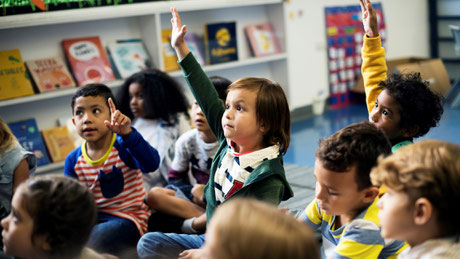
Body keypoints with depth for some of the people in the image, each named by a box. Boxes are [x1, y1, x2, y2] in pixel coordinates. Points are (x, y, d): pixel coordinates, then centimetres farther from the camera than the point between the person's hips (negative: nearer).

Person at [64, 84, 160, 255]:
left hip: (127, 218, -5)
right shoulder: (73, 160, 3)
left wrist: (127, 133, -47)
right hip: (93, 218, 5)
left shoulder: (123, 147, -12)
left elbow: (151, 164, -33)